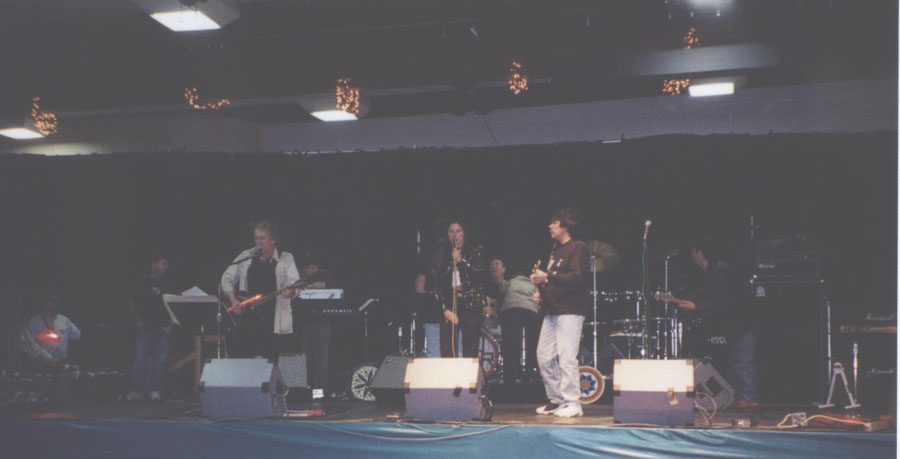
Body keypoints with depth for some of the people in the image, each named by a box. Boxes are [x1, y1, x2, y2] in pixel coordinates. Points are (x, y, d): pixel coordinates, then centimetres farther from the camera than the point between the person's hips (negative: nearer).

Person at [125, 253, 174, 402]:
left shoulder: (167, 285, 8)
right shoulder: (143, 284, 4)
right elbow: (131, 302, 12)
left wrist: (170, 325, 1)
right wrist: (139, 320, 6)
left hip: (162, 329, 1)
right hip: (146, 328, -1)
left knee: (159, 361, -2)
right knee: (140, 359, -6)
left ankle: (155, 390, 3)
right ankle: (136, 390, -2)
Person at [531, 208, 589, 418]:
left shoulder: (577, 248, -7)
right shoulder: (556, 249, 20)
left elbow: (577, 278, -19)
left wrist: (547, 277, -17)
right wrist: (540, 282, 8)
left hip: (570, 311, -9)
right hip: (552, 311, 9)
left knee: (566, 357, -11)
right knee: (544, 357, 8)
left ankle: (572, 403, -5)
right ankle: (556, 399, 18)